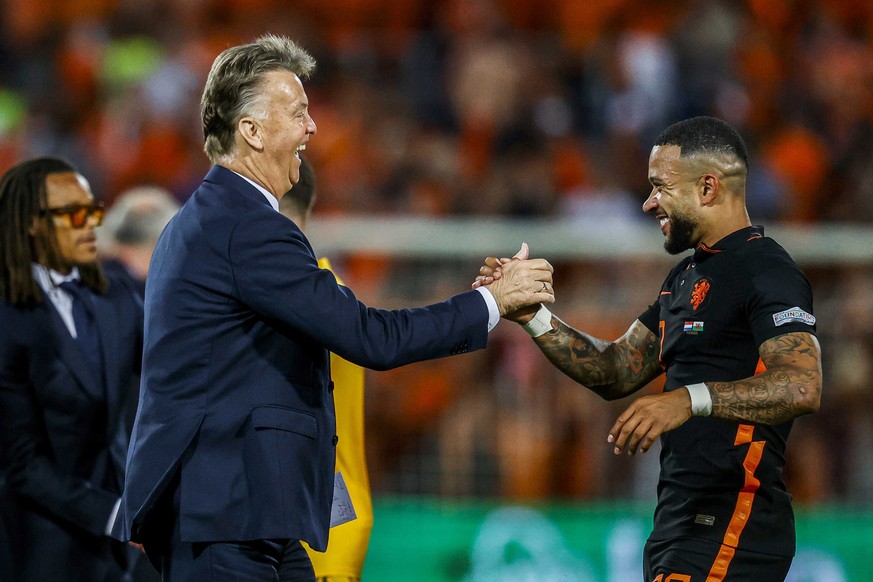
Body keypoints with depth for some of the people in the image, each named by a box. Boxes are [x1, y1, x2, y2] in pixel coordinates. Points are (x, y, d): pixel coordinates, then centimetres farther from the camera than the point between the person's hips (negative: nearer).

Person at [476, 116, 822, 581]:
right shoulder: (687, 277, 21)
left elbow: (802, 387, -27)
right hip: (679, 526, 10)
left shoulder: (765, 272, -11)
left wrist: (690, 400, -39)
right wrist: (532, 317, 8)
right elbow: (616, 372, 21)